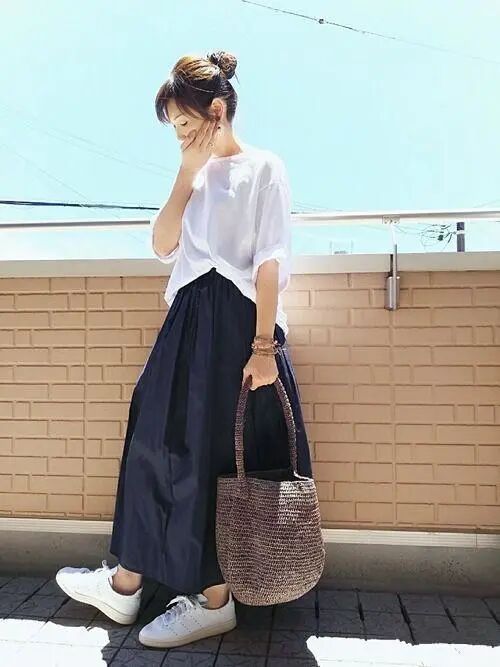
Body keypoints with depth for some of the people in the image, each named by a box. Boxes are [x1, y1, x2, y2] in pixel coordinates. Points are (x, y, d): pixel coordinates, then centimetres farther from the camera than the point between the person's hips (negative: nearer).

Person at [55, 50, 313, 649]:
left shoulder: (262, 167, -1)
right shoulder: (194, 174, 20)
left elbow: (270, 262, -10)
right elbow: (162, 245, 8)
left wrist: (263, 346, -16)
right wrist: (188, 173, 2)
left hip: (237, 323, -7)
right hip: (189, 321, 7)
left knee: (217, 455, -1)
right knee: (157, 441, 9)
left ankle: (213, 599, 18)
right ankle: (125, 584, 26)